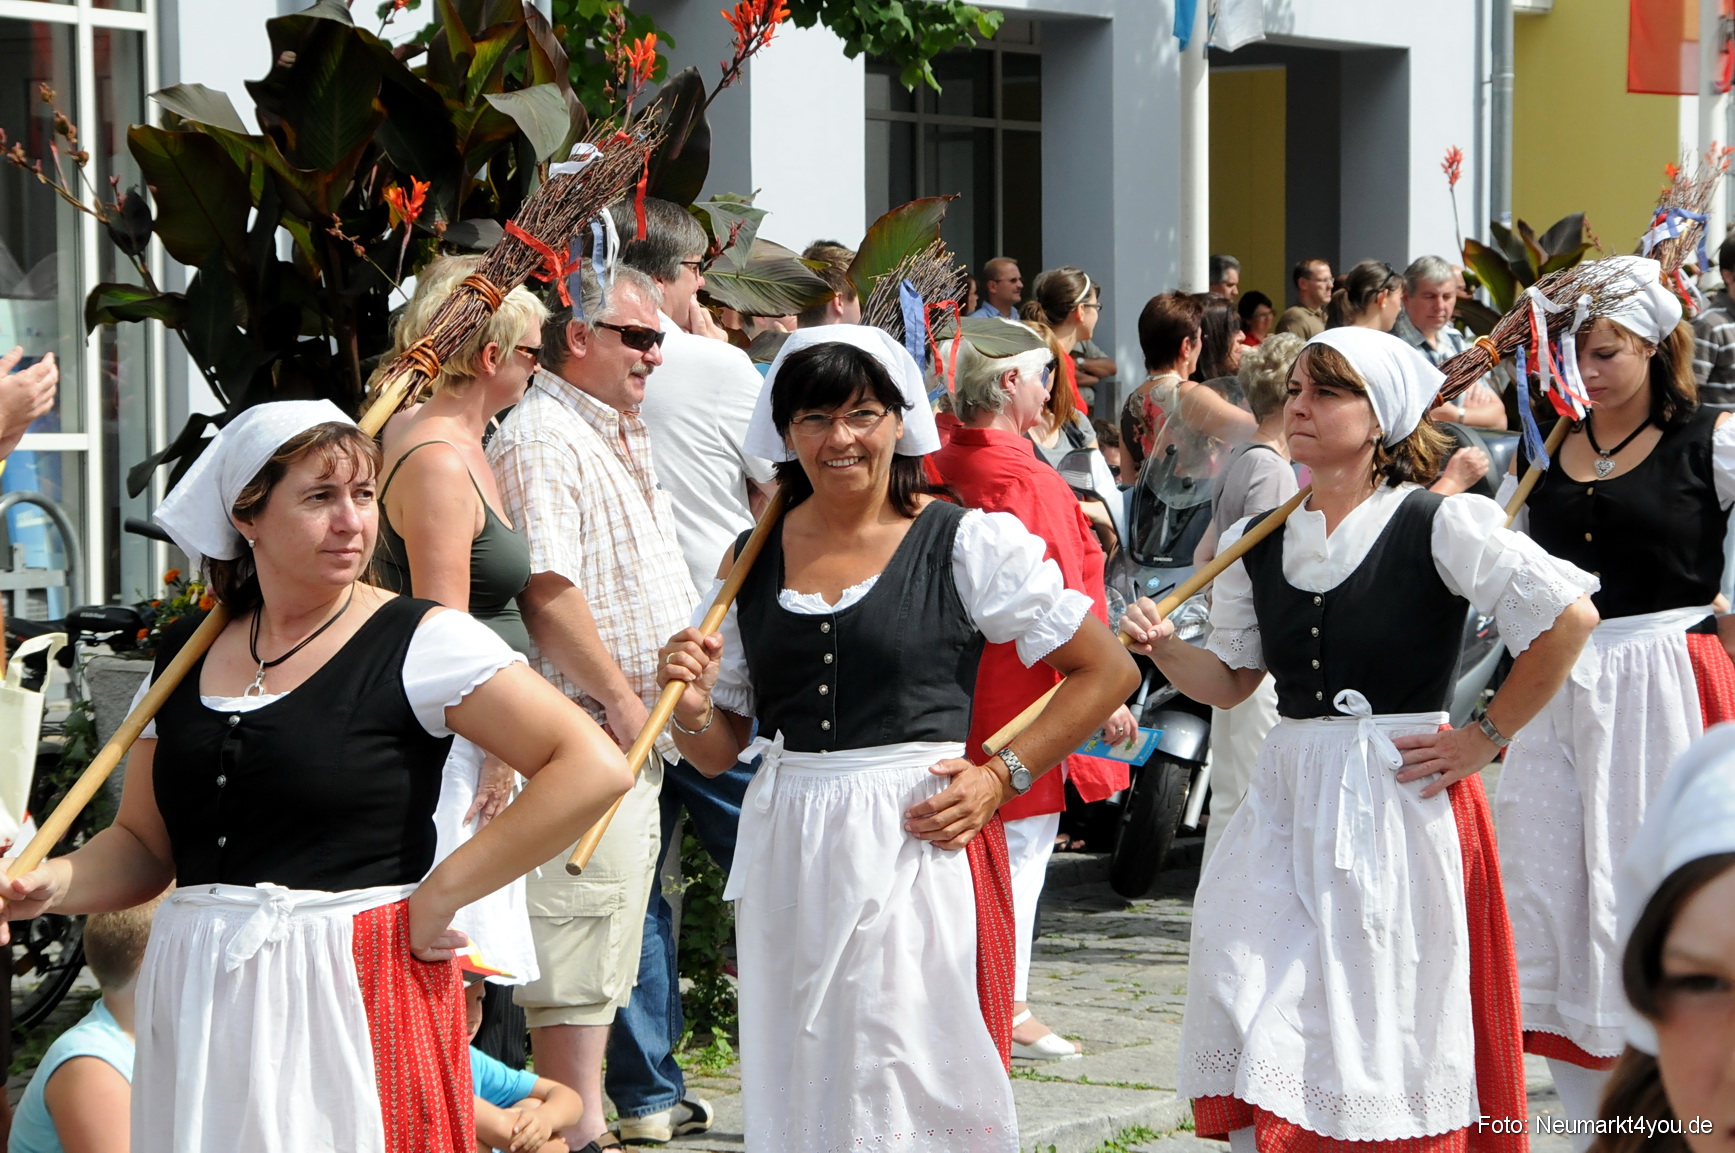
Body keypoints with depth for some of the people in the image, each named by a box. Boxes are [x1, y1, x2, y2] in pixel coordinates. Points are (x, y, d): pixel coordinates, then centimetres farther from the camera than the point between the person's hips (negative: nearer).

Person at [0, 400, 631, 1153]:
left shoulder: (418, 643, -6)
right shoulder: (185, 657, 11)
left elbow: (594, 769, -14)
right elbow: (144, 844, 17)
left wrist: (438, 897, -12)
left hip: (359, 991, -4)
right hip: (198, 1006, 5)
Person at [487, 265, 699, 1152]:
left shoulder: (622, 439, 19)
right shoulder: (541, 439, -13)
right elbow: (546, 591, -21)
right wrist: (622, 700, -18)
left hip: (639, 731, 10)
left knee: (605, 956, 13)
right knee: (577, 958, -8)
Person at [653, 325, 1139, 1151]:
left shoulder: (965, 543, -2)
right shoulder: (752, 562, 9)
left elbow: (1108, 671, 0)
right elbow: (718, 749, 15)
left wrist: (1002, 774, -7)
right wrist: (691, 707, -7)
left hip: (921, 843, -4)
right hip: (785, 853, 4)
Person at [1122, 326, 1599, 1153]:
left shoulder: (1437, 525, -7)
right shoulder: (1260, 542, 11)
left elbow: (1570, 617, -13)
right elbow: (1231, 680, 17)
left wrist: (1483, 740, -10)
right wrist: (1165, 649, -4)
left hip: (1401, 796, -5)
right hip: (1287, 799, 5)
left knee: (1377, 1033, -2)